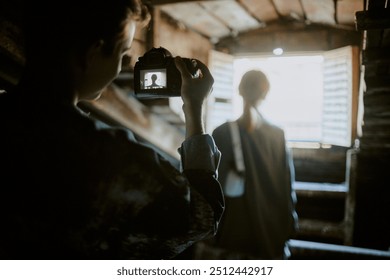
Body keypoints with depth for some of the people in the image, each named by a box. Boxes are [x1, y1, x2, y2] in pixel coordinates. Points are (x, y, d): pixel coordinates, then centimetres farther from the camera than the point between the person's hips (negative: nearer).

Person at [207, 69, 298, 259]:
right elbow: (287, 185, 0)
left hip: (235, 226, -1)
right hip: (271, 228, 1)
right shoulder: (278, 135, -5)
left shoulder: (223, 134, -10)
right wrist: (289, 223, 9)